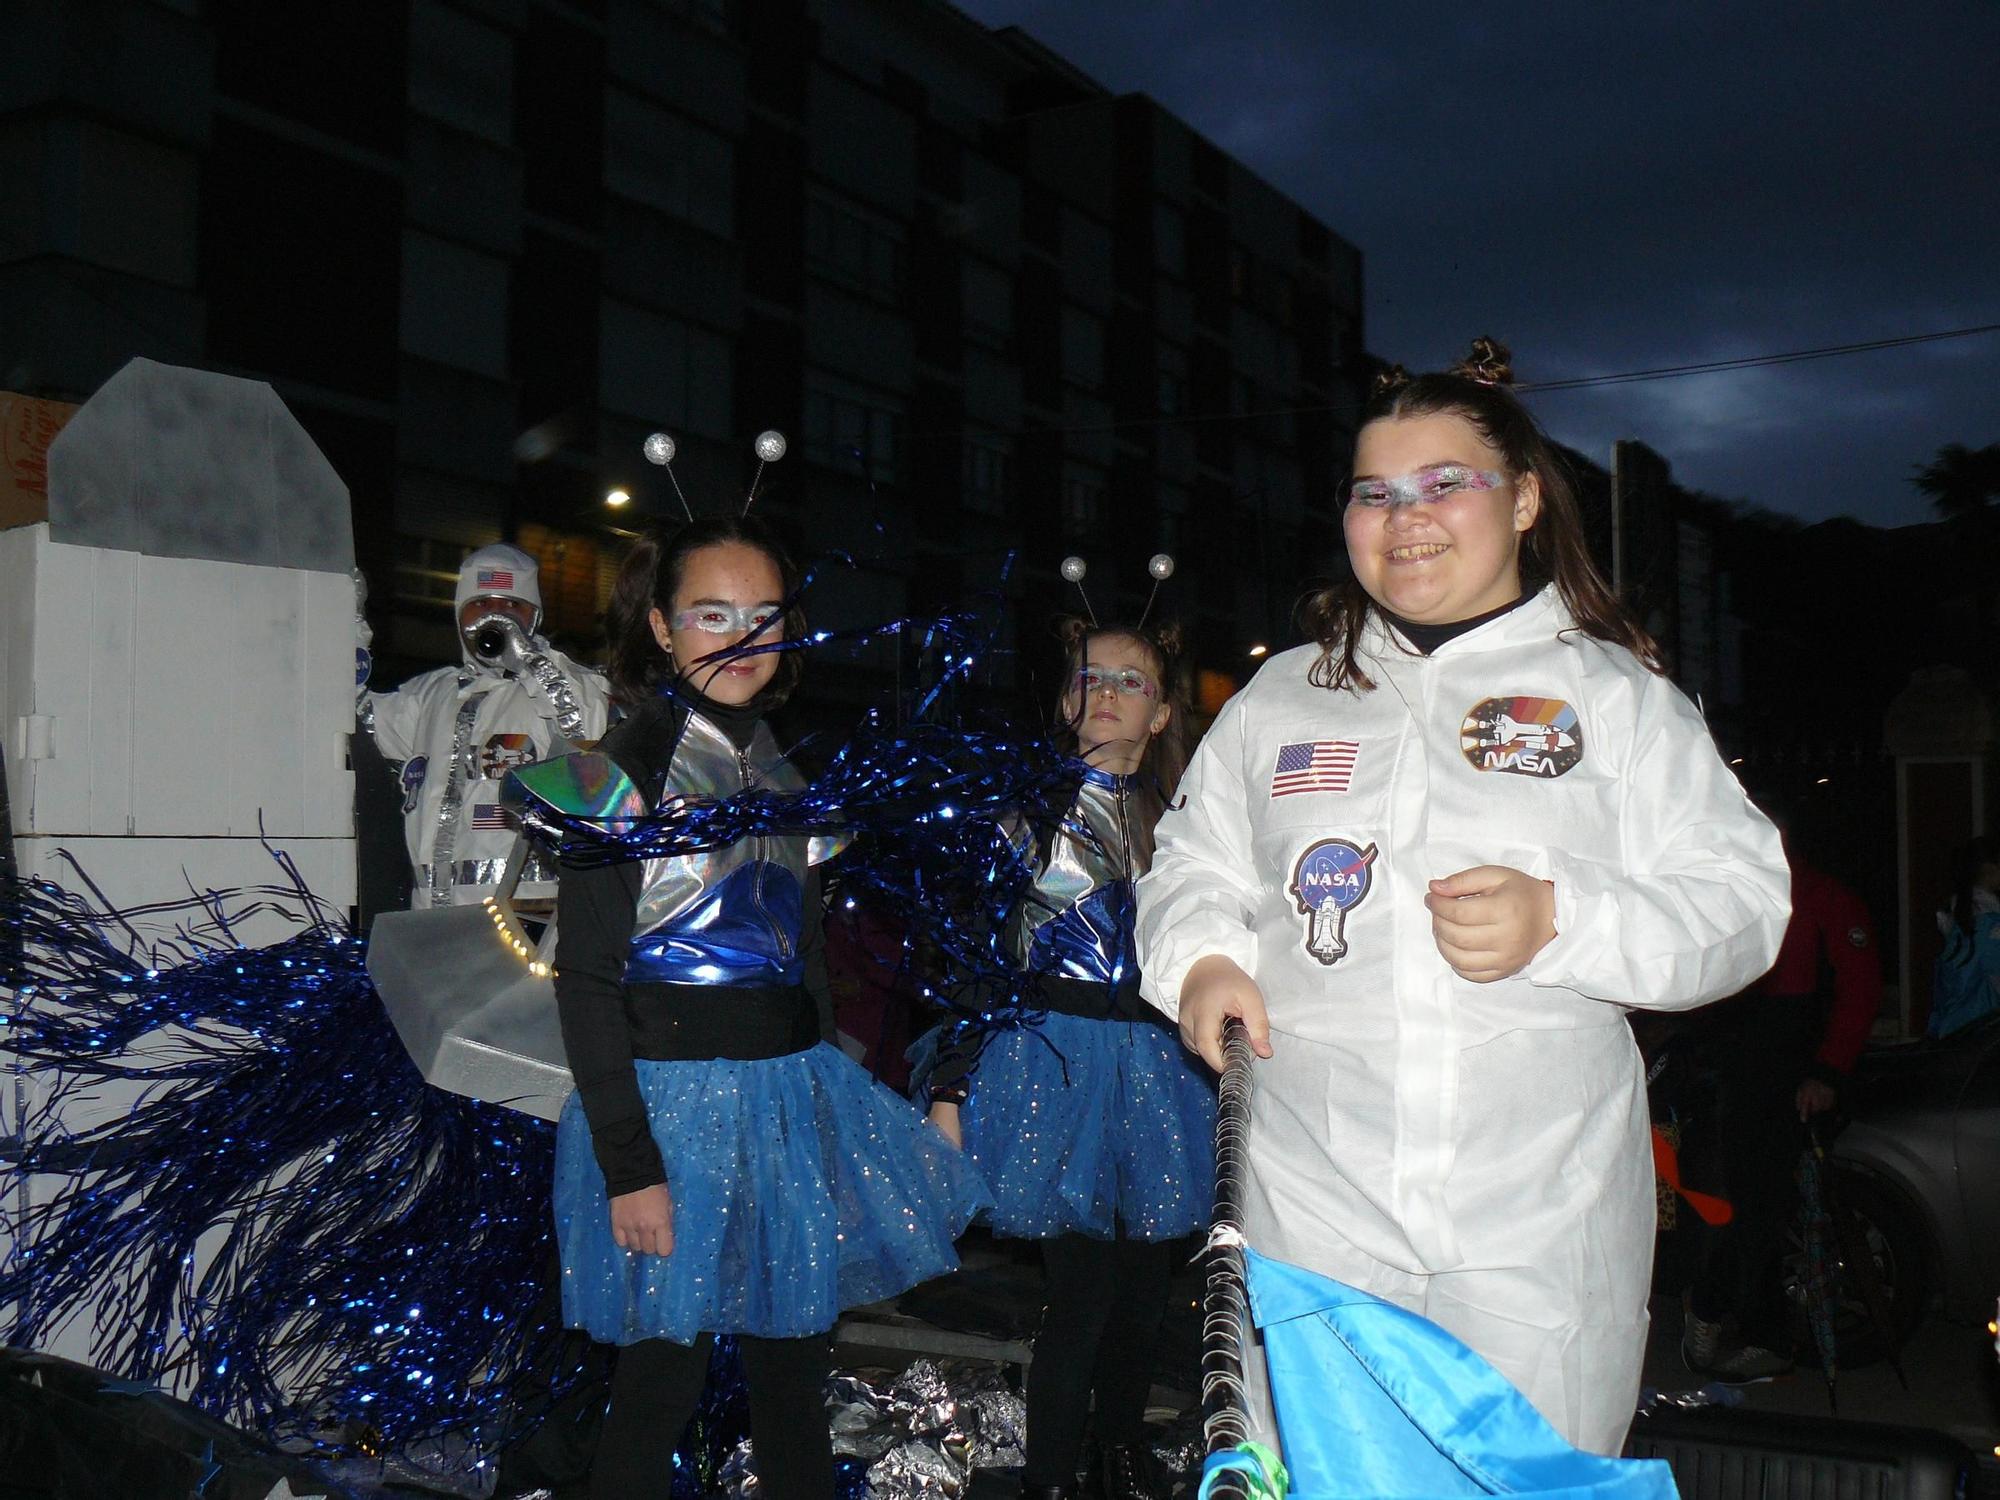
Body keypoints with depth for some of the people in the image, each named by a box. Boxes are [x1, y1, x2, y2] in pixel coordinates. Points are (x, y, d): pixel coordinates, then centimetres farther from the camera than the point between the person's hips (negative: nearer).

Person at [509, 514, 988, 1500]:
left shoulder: (782, 769, 11)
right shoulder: (626, 769, -10)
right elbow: (586, 983, -13)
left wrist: (819, 1095, 16)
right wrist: (629, 1164, -18)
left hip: (792, 1097, 6)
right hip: (672, 1104, -6)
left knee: (793, 1370, 14)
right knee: (662, 1385, 2)